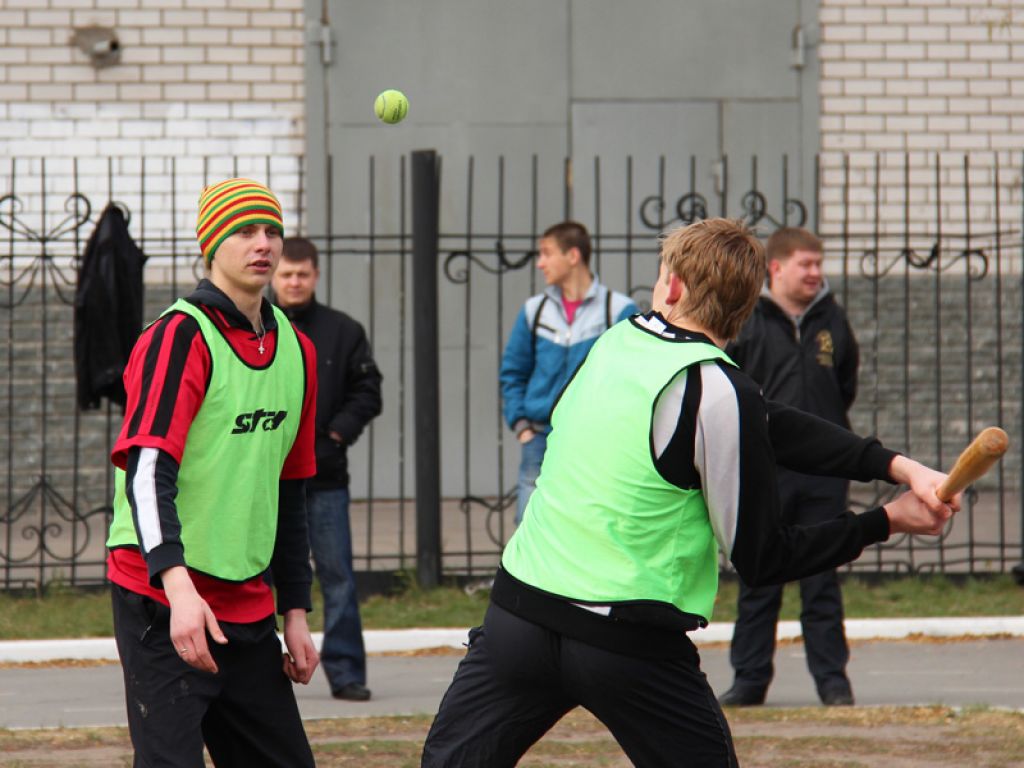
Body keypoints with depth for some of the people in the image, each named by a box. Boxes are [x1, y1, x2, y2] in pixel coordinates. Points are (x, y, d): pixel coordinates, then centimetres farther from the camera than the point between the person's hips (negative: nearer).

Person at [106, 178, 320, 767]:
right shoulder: (181, 338, -11)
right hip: (165, 602, -7)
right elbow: (148, 473, -21)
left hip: (248, 605, 8)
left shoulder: (297, 350, 13)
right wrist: (178, 589, -33)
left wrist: (295, 612, 18)